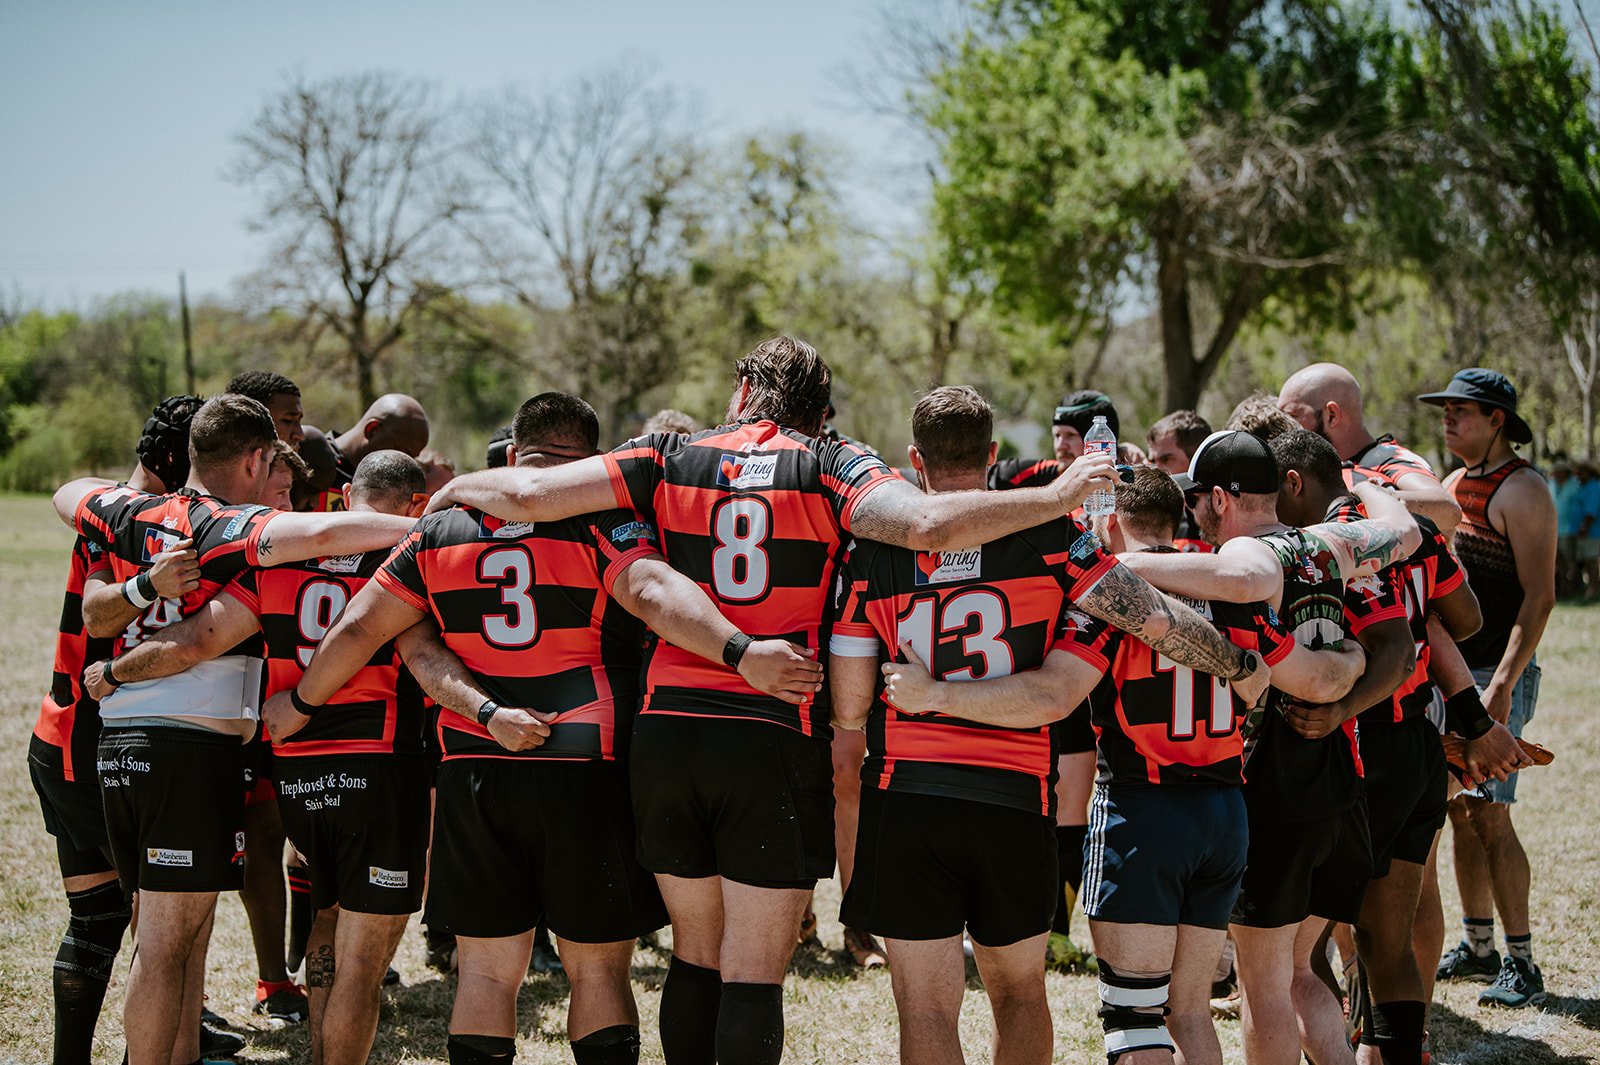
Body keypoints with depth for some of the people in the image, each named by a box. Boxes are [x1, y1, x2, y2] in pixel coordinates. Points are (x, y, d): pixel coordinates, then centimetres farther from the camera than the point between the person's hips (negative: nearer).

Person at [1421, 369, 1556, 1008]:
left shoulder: (1522, 490, -10)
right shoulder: (1451, 485, 15)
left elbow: (1539, 597, -15)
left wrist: (1502, 684, -22)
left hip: (1496, 675, -8)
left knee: (1489, 815, -11)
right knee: (1460, 812, 10)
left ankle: (1521, 965, -5)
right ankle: (1477, 948, 19)